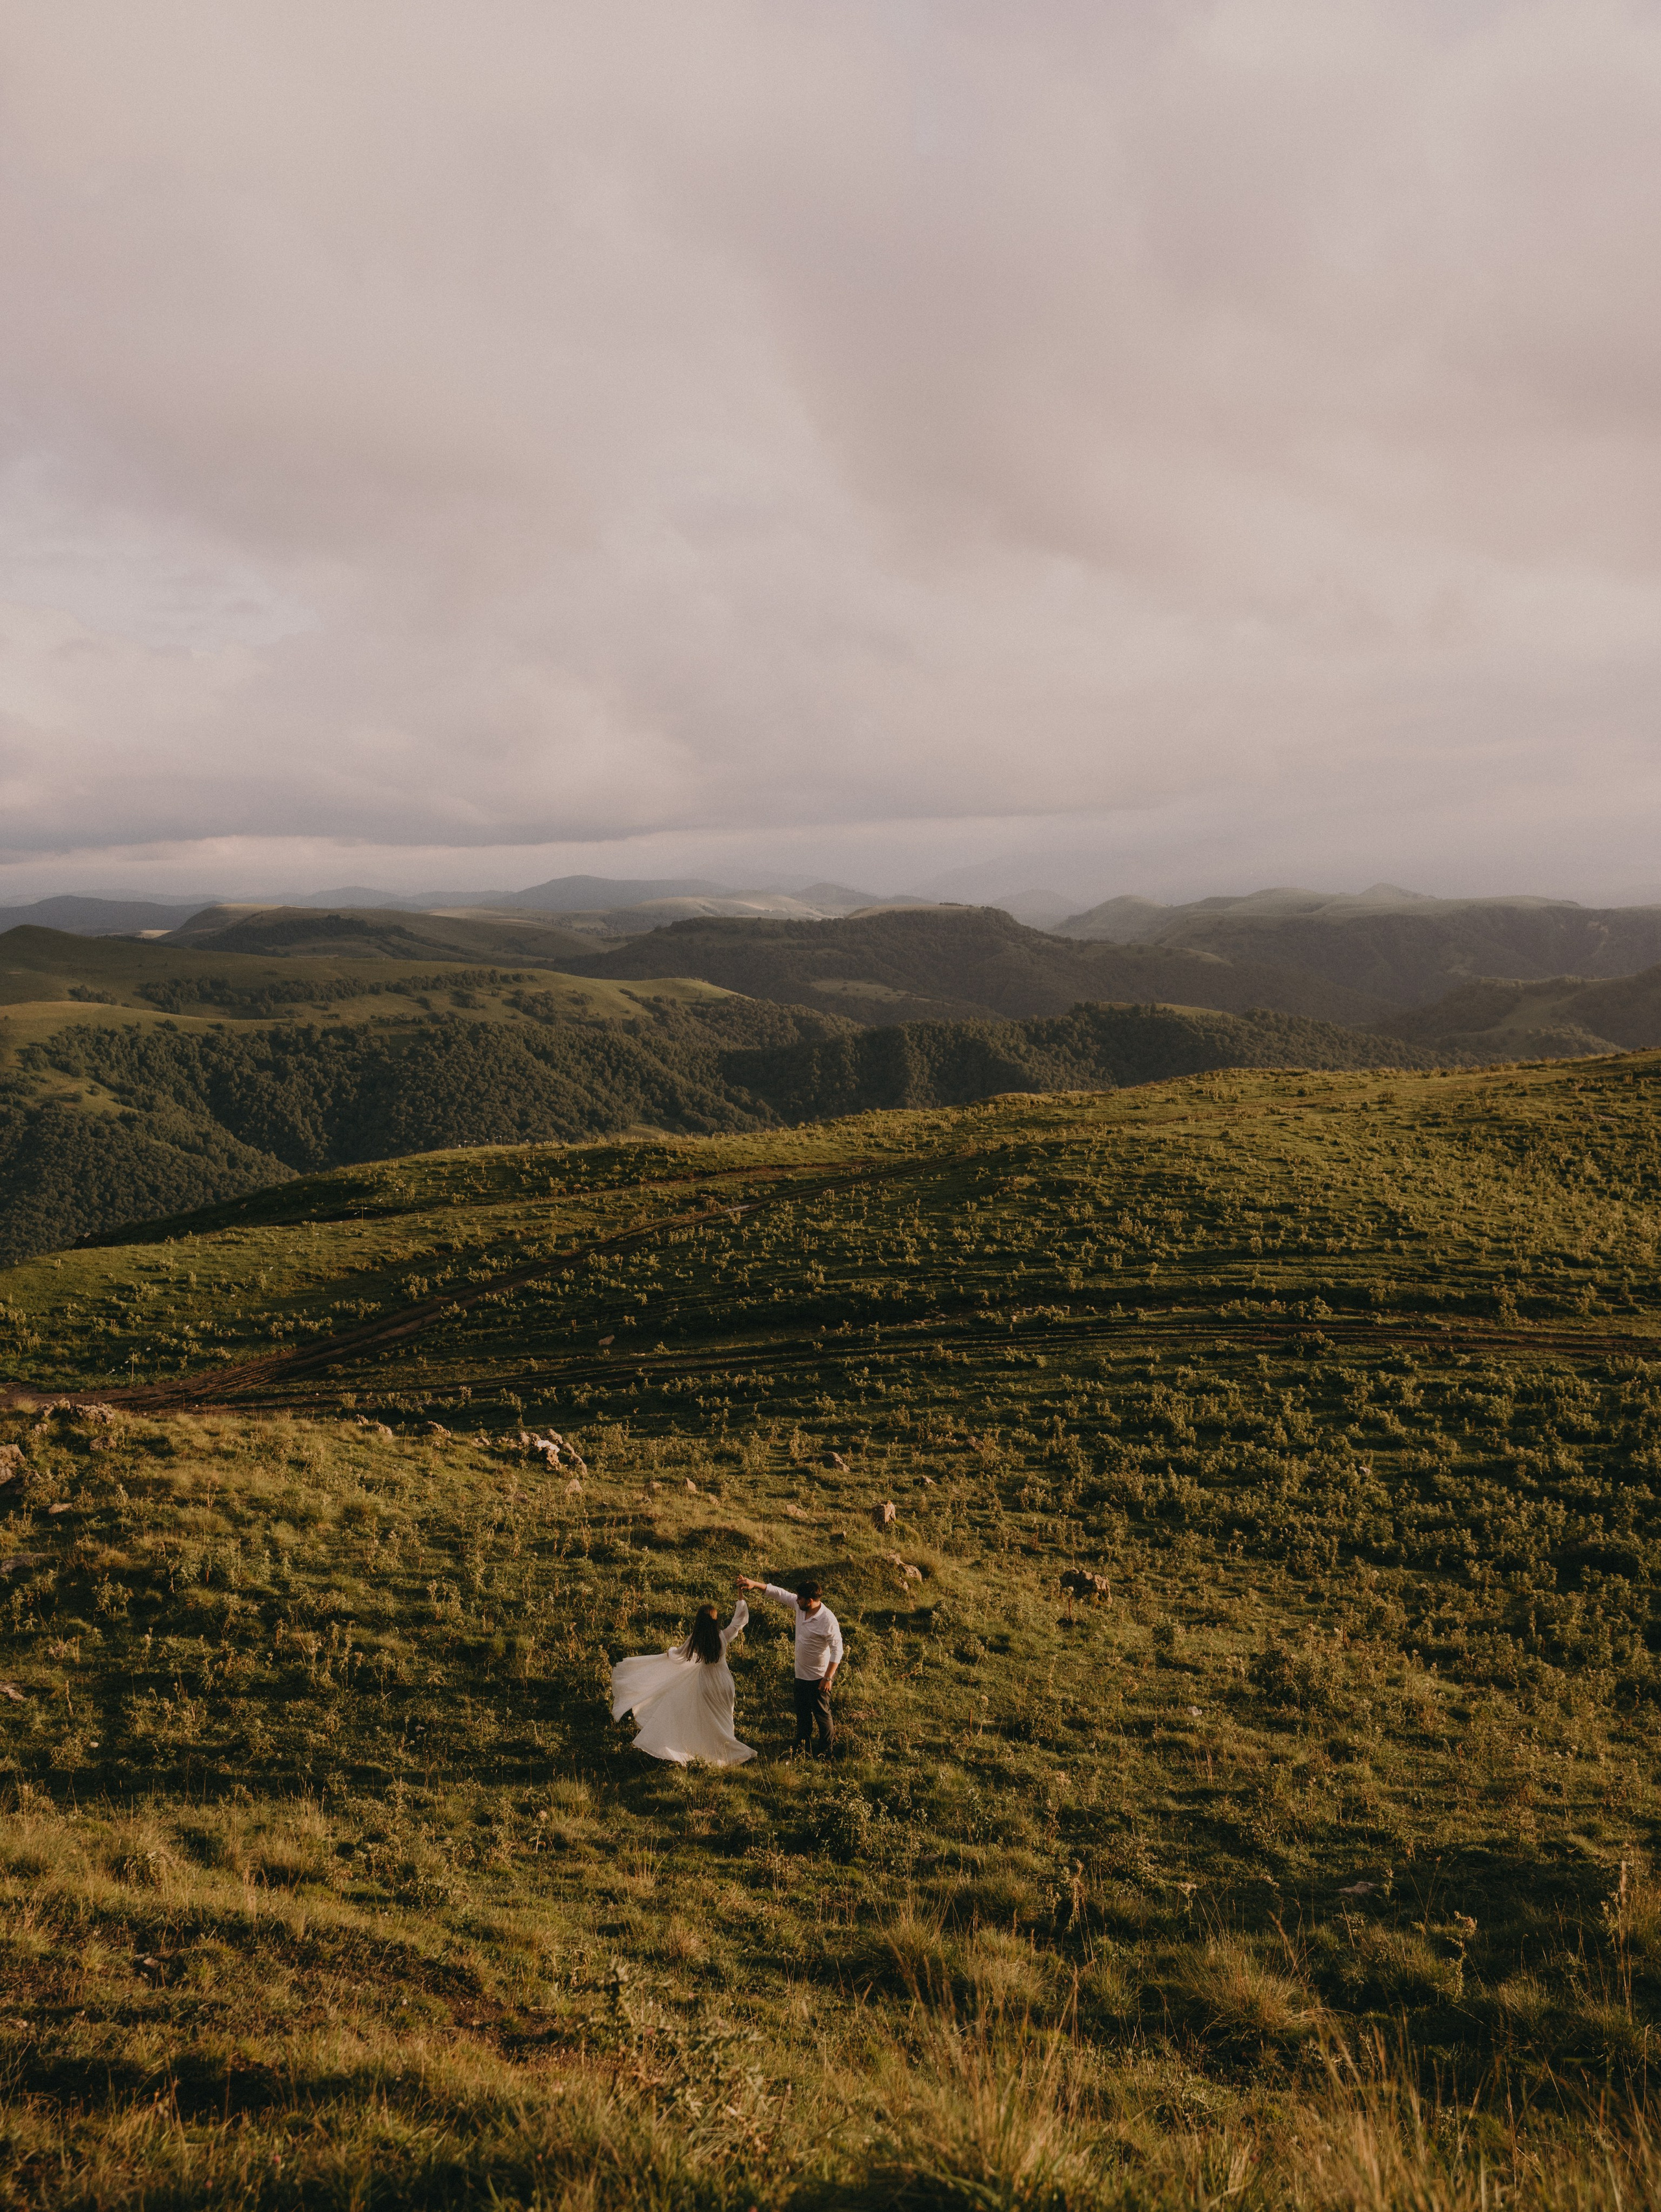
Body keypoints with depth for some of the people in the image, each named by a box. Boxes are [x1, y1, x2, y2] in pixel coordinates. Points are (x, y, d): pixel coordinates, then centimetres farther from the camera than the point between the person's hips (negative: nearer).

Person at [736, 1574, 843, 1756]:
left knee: (821, 1713, 9)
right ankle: (802, 1745, 41)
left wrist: (828, 1678, -24)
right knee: (802, 1712, 23)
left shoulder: (828, 1621, -30)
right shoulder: (799, 1606, -9)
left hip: (819, 1676, -8)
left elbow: (837, 1650, -25)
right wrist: (754, 1584, -7)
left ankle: (826, 1750, 27)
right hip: (801, 1673, 8)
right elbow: (778, 1593, 1)